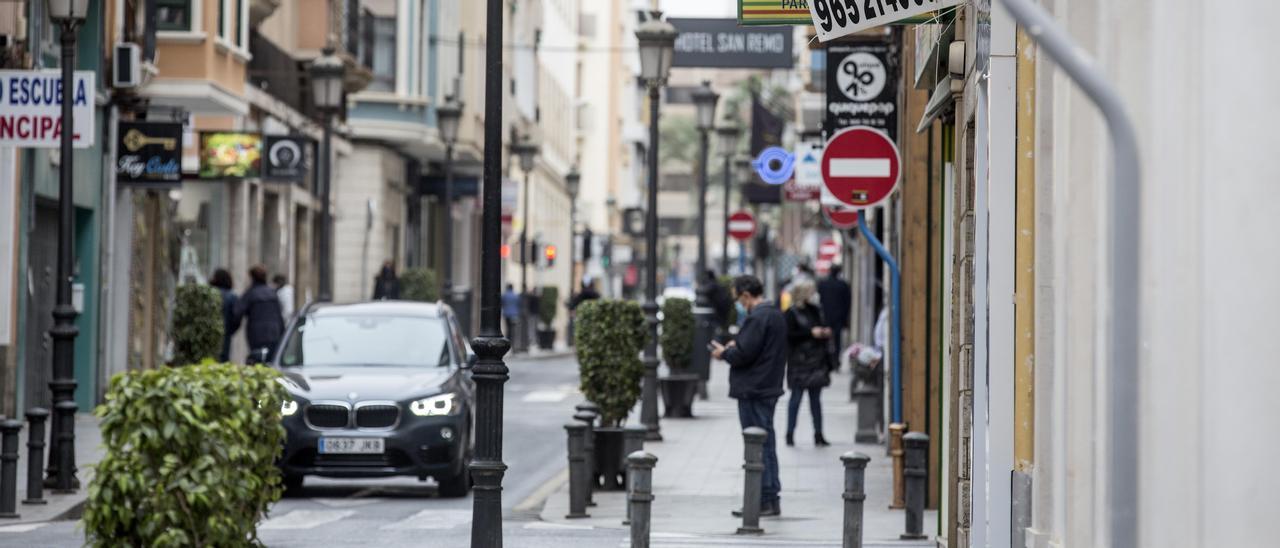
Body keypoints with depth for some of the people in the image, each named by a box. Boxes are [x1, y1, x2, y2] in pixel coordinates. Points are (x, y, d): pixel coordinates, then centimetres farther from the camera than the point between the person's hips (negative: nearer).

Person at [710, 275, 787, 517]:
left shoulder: (757, 318, -18)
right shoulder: (776, 314, 13)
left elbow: (744, 354, -22)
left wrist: (724, 353, -4)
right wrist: (735, 346, 16)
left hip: (753, 390, -10)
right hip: (770, 387, 10)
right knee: (767, 443, 14)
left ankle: (764, 500, -4)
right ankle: (772, 499, 18)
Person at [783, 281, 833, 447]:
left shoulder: (815, 310, 13)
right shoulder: (792, 313, -7)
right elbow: (789, 335, -15)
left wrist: (825, 333, 3)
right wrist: (810, 333, -18)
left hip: (817, 359, 6)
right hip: (799, 360, -6)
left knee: (816, 398, 8)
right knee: (796, 396, -4)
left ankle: (818, 435, 11)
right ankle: (790, 434, 2)